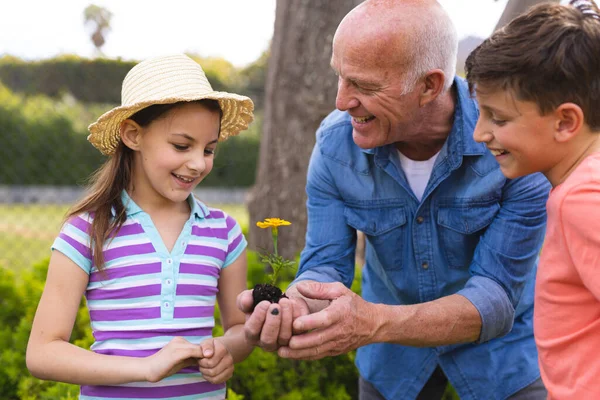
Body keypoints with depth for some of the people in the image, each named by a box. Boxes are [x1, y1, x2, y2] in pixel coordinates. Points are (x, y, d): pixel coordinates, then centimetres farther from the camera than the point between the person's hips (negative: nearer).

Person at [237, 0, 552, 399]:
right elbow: (325, 265, -16)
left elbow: (497, 300, -29)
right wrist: (292, 308, -40)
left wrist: (374, 322, -44)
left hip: (502, 345, -2)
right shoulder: (336, 142, -19)